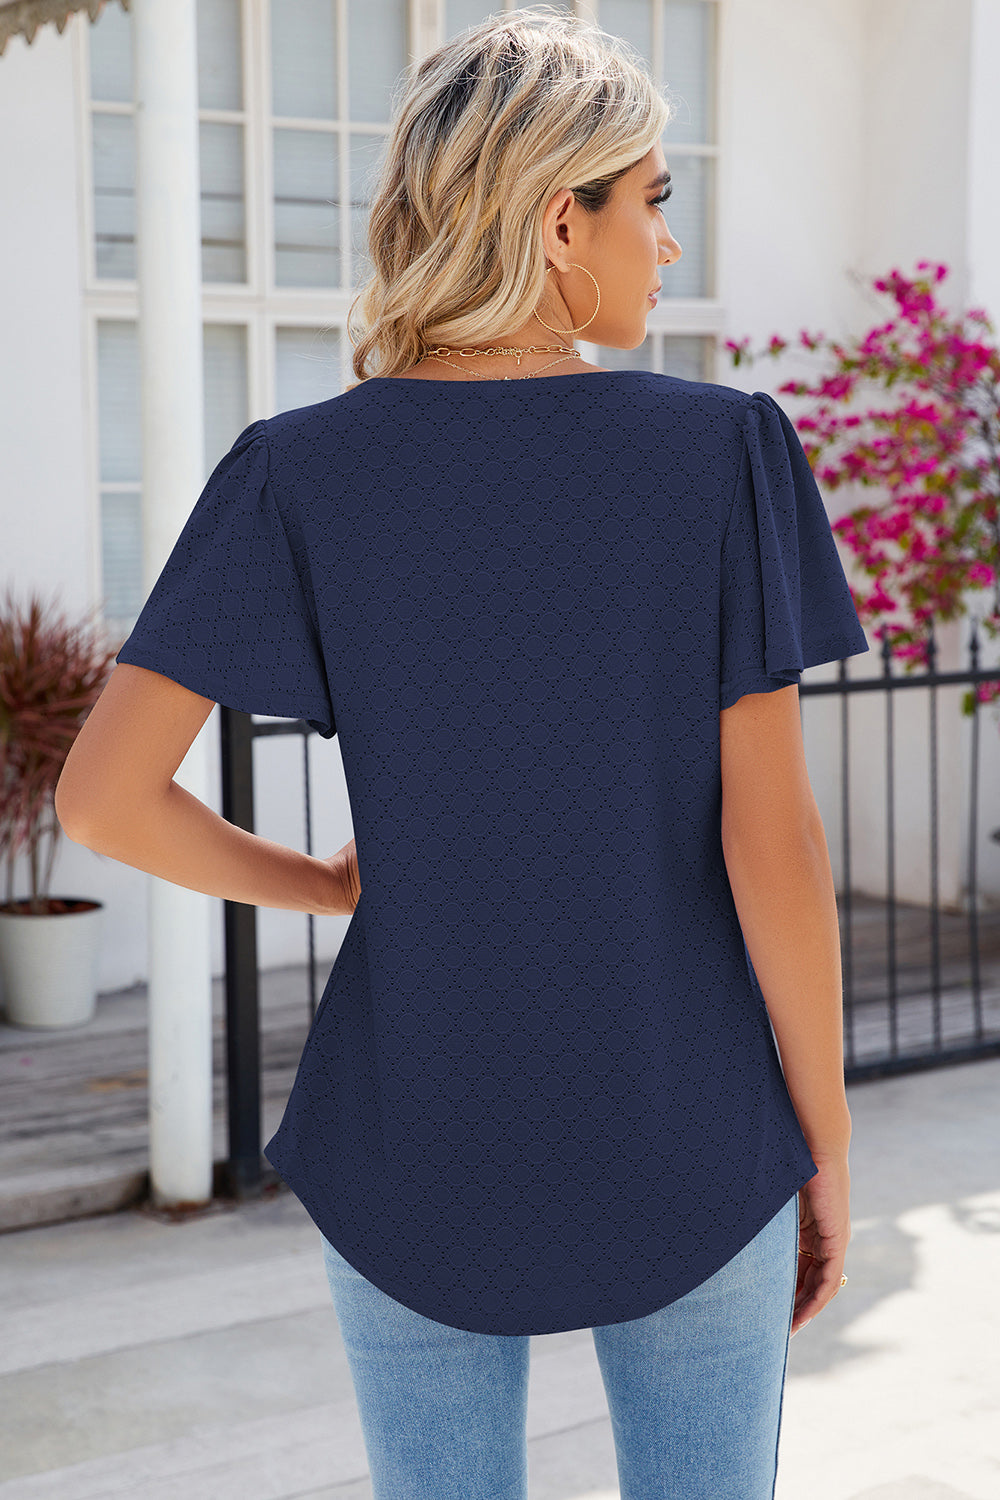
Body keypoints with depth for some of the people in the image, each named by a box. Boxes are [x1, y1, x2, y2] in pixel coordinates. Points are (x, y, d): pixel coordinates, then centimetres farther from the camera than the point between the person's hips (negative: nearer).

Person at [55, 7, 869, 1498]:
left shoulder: (301, 474, -8)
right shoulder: (726, 451, -11)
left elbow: (103, 792, -11)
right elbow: (772, 832, -12)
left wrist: (326, 884, 7)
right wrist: (825, 1138, 0)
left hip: (421, 1150, 1)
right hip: (688, 1149, -1)